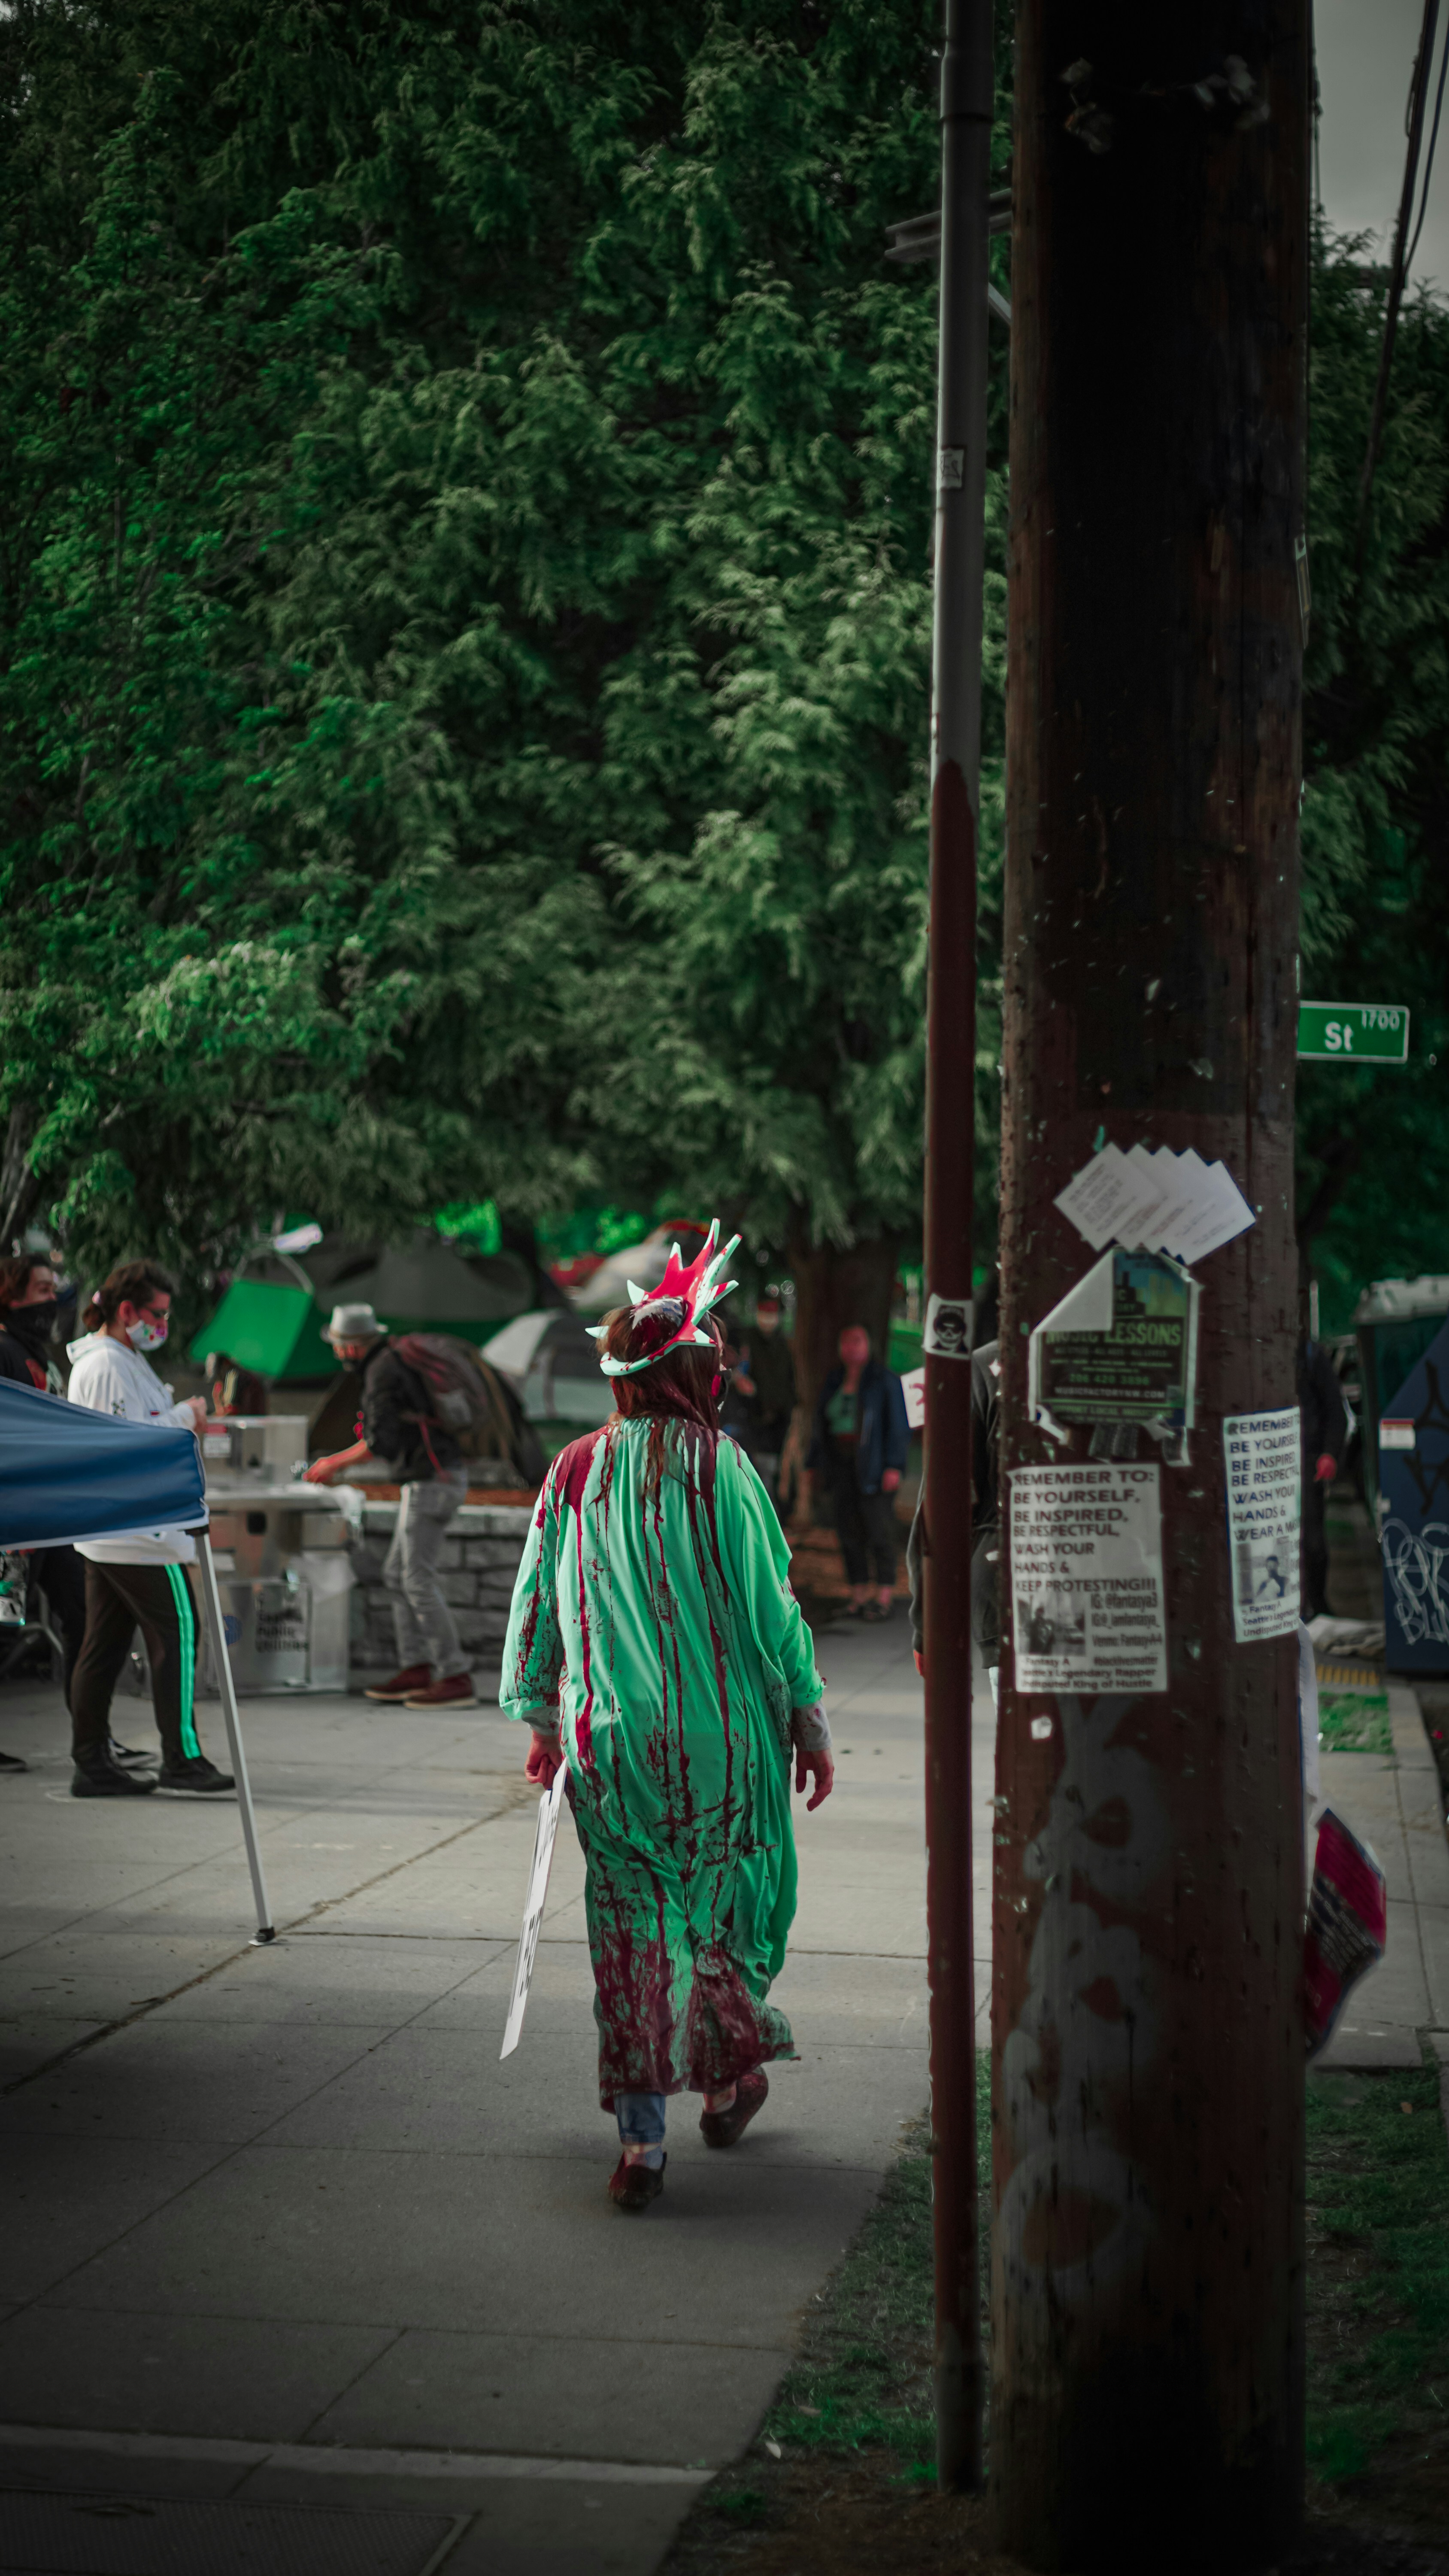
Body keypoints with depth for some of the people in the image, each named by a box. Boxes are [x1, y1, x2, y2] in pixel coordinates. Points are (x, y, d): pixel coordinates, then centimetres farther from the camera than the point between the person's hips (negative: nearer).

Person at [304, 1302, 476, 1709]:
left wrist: (334, 1464, -7)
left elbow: (380, 1442, -21)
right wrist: (339, 1462, 23)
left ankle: (457, 1679, -8)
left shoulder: (382, 1373, -14)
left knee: (419, 1581, -9)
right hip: (431, 1479, 10)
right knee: (398, 1576, 12)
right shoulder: (398, 1362, 18)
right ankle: (416, 1671, 12)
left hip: (430, 1481, -10)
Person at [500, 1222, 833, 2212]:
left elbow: (537, 1603, 9)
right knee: (726, 1904, 18)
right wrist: (809, 1720, 1)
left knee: (633, 1922, 6)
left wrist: (542, 1718, 21)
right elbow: (770, 1601, -8)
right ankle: (729, 2079, 33)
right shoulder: (717, 1465, -9)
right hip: (720, 1735, -2)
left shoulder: (575, 1473, 2)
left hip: (608, 1737, 2)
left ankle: (642, 2138, 1)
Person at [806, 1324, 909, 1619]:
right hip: (840, 1465, 5)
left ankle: (884, 1598, -3)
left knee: (879, 1529, -7)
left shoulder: (885, 1381, -1)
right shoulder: (834, 1383, 16)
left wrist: (894, 1465, -13)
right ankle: (858, 1597, 8)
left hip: (872, 1467, -5)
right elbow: (820, 1426, 21)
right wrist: (813, 1463, 16)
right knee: (849, 1531, 4)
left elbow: (899, 1425, -5)